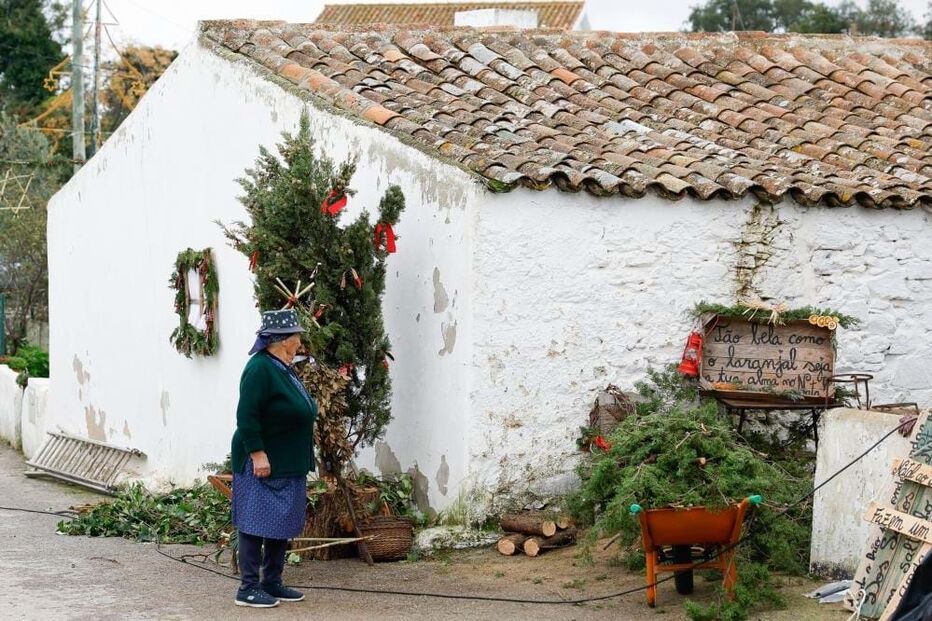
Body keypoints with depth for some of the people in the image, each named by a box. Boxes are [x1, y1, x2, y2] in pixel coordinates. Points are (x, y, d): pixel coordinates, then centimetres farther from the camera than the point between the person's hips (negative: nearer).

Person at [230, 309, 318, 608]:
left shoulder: (284, 369, 12)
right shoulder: (260, 369, -17)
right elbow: (246, 416, -22)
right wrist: (258, 454, -24)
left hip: (287, 466, 10)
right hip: (263, 462, -10)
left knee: (283, 525, 12)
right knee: (256, 524, -4)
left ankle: (272, 583, 20)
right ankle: (248, 588, 0)